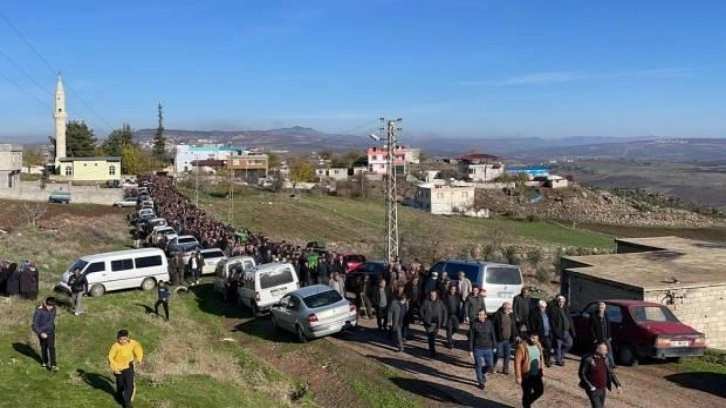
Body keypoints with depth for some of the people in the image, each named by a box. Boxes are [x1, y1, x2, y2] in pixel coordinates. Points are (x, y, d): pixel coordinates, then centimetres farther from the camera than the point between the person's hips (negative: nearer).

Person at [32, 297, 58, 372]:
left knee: (51, 347, -6)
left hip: (51, 331, 3)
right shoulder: (39, 311, -25)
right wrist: (40, 333, -31)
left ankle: (53, 365, -7)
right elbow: (34, 324, -22)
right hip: (42, 332, -3)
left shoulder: (53, 309, -10)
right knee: (44, 348, 15)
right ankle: (45, 362, 36)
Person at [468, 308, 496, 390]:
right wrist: (470, 350, -5)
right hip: (477, 349, -2)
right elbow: (471, 338, -5)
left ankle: (482, 374, 34)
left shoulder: (489, 323, -2)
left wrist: (494, 347, 7)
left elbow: (493, 336, 7)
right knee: (478, 366, 6)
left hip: (488, 349, 2)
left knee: (490, 366, 5)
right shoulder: (474, 324, -9)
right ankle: (481, 381, 24)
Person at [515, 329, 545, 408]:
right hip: (526, 375, -7)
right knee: (527, 394, 4)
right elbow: (517, 362, -20)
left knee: (540, 390, 12)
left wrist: (541, 369, 18)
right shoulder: (521, 346, -21)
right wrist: (518, 376, -20)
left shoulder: (538, 344, 1)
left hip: (536, 373, 7)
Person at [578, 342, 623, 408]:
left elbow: (611, 373, 13)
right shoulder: (588, 359, -15)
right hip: (593, 390, -6)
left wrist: (618, 385, 4)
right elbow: (582, 373, -11)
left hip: (602, 389, 6)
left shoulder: (605, 359, 3)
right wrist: (590, 386, -16)